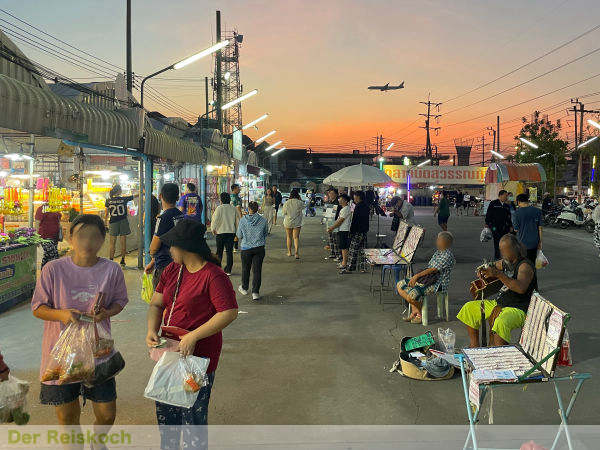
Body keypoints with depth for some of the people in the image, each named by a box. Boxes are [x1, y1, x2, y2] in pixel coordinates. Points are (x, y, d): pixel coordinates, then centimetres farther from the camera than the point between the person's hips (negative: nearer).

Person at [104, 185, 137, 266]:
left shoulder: (108, 200, -3)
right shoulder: (124, 199, -6)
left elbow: (106, 214, 1)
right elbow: (136, 196, 6)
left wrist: (106, 223, 12)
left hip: (113, 223, 1)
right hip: (123, 222, -1)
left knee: (112, 244, 5)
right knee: (123, 242, 7)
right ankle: (122, 261, 12)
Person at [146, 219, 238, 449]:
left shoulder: (213, 276, -20)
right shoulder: (172, 270, 4)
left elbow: (229, 313, -25)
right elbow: (156, 304, 7)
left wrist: (193, 337, -26)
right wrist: (152, 330, -12)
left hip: (198, 357, -8)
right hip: (169, 353, 8)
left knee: (193, 416, 6)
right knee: (165, 409, 23)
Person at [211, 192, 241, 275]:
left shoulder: (219, 208, -9)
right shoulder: (234, 208, 2)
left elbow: (214, 220, -11)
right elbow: (238, 220, 6)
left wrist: (213, 229, 3)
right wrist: (236, 230, 18)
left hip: (221, 232, -3)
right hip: (231, 232, 3)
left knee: (219, 251, 8)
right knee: (229, 251, 7)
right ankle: (228, 270, 6)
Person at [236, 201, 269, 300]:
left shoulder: (243, 220, -9)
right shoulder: (263, 220, -7)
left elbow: (239, 236, 1)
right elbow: (266, 233, 8)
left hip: (246, 248, 0)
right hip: (259, 248, 0)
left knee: (245, 269, 17)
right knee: (257, 270, 3)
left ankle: (244, 288, 34)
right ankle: (255, 292, 1)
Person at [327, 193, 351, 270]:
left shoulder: (346, 209, -15)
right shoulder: (343, 209, 17)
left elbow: (340, 221, -18)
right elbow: (338, 220, 21)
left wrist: (331, 228, -15)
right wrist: (332, 227, 16)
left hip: (344, 230, -10)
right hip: (341, 230, 10)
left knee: (344, 247, -6)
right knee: (342, 247, 14)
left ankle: (344, 264, -3)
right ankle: (344, 262, 21)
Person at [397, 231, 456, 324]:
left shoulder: (447, 255, -17)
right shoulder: (438, 252, 15)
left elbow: (433, 270, -22)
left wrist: (417, 275, -21)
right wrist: (416, 277, 3)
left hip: (437, 284, -11)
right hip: (427, 279, 11)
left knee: (411, 296, -30)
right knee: (400, 285, 3)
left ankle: (421, 314, 0)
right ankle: (415, 310, 4)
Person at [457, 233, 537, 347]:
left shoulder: (525, 266, -17)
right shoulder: (505, 263, 7)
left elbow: (521, 288, -34)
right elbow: (494, 266, 30)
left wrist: (498, 274, -37)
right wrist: (483, 270, 4)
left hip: (518, 310, -9)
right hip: (500, 304, 9)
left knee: (501, 323, -40)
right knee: (469, 308, 11)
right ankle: (474, 346, 16)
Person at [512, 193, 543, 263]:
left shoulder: (518, 212, -12)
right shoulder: (537, 211, -1)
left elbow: (516, 229, -9)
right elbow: (540, 228, 2)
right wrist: (540, 242, 8)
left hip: (522, 243, -3)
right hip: (534, 243, 4)